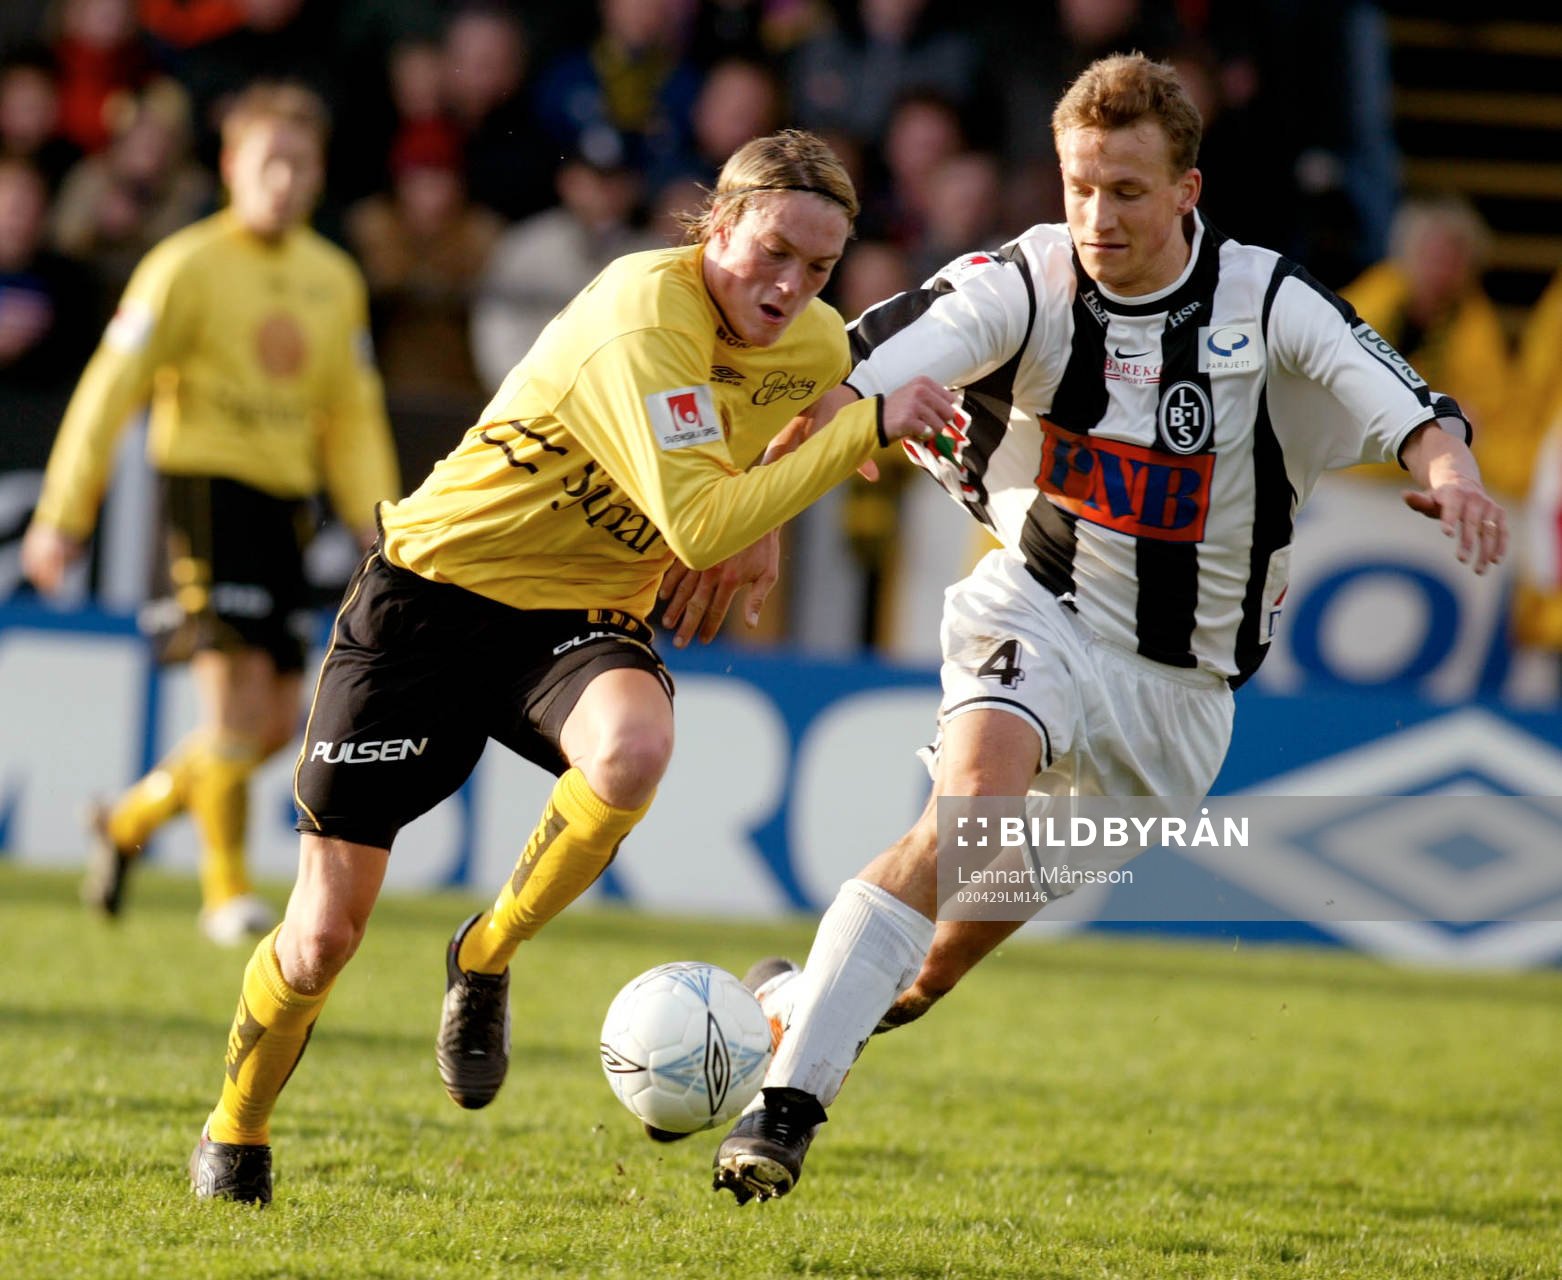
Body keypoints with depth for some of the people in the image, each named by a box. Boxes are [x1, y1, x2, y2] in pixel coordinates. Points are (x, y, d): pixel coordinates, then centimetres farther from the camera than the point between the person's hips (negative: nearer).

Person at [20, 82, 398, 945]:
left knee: (277, 724, 7)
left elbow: (353, 416, 19)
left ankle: (130, 820, 27)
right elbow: (110, 392, -6)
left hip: (284, 501, 6)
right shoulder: (187, 267, -6)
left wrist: (375, 521, 9)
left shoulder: (334, 280, 11)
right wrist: (63, 517, -9)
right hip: (203, 487, -6)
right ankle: (226, 887, -2)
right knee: (237, 695, -14)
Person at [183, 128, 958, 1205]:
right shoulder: (642, 318, -27)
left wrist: (759, 529, 6)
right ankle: (235, 1134, 31)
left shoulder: (817, 348, -3)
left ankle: (485, 960, -7)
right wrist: (870, 428, -34)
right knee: (325, 933, 0)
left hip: (583, 621, 5)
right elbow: (700, 525, -37)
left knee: (634, 745, -35)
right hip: (435, 590, -5)